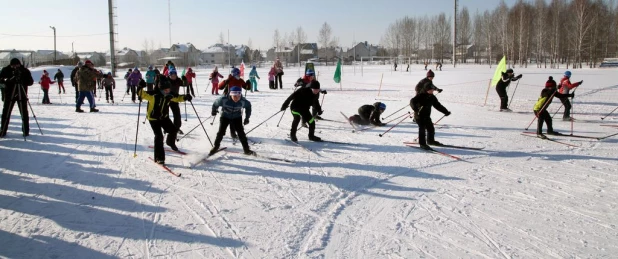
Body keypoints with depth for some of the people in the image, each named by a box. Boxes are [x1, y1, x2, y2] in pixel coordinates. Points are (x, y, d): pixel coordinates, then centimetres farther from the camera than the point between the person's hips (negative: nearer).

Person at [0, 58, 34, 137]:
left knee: (24, 113, 1)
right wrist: (7, 81, -26)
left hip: (22, 95, 0)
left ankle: (26, 131, 11)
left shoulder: (25, 71, -5)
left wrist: (22, 82, -26)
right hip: (9, 95, 1)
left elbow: (31, 82, -6)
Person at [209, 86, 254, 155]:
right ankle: (216, 147, 19)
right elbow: (215, 104, -11)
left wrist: (247, 118, 1)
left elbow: (248, 106, -4)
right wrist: (214, 111, 7)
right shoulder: (223, 99, -32)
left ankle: (246, 149, 4)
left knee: (241, 133, -6)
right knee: (221, 132, -2)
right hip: (225, 116, 0)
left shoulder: (243, 101, -27)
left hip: (237, 118, 1)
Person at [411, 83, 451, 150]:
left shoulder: (432, 97, 6)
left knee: (431, 128, 15)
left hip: (427, 116, 8)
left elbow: (438, 105, 15)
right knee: (422, 128, -14)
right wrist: (415, 108, -47)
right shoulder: (420, 96, -16)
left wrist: (446, 111, 13)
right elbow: (412, 101, -27)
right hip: (419, 115, -8)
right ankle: (422, 144, -8)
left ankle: (430, 141, 36)